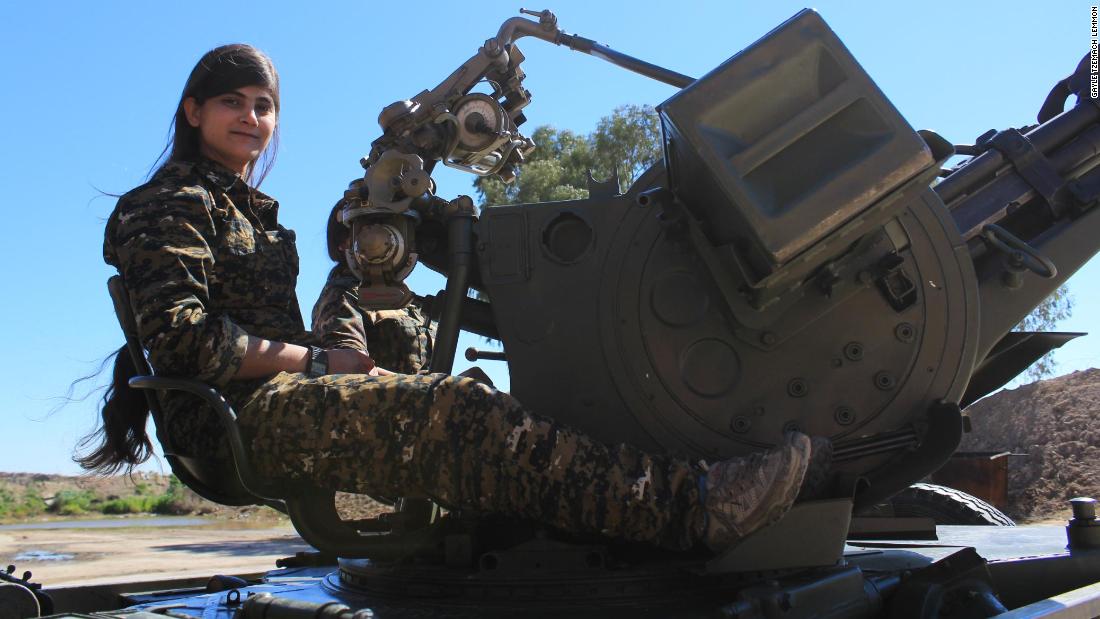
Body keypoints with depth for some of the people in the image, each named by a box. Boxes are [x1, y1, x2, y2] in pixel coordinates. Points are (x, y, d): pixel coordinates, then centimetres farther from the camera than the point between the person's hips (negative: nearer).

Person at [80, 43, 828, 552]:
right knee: (455, 413, -29)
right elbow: (182, 335, -13)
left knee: (459, 409, -11)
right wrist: (317, 360, -11)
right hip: (240, 416, -8)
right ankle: (685, 503, -40)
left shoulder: (248, 211, 27)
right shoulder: (172, 205, 1)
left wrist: (323, 360, 4)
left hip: (282, 397, 8)